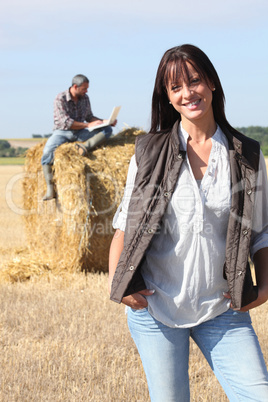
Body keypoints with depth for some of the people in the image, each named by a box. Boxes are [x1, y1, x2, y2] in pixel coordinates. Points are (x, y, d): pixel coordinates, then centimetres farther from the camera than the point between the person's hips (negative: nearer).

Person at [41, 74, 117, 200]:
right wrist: (88, 125, -21)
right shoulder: (60, 99, -12)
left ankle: (84, 146, -35)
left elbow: (89, 117, 17)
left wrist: (104, 121, 1)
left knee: (108, 130, -15)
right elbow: (66, 123, -19)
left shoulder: (85, 98, 6)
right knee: (47, 151, -33)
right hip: (62, 132, -4)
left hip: (80, 133, 4)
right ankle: (50, 190, -29)